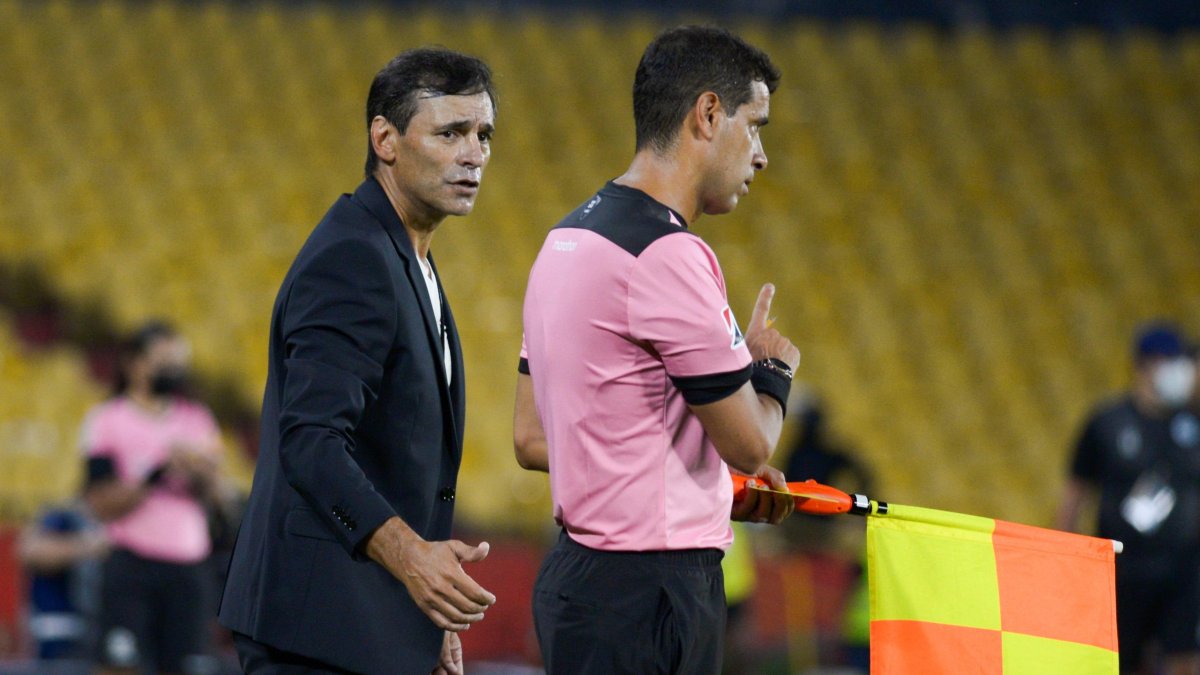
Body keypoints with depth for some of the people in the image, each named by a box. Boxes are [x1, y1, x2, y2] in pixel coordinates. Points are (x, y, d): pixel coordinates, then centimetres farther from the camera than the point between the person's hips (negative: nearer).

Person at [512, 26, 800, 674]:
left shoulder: (566, 238, 14)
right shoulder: (669, 255, -17)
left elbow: (532, 438, 18)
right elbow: (750, 443, -14)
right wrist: (773, 365, 9)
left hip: (578, 569, 10)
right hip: (647, 589, -10)